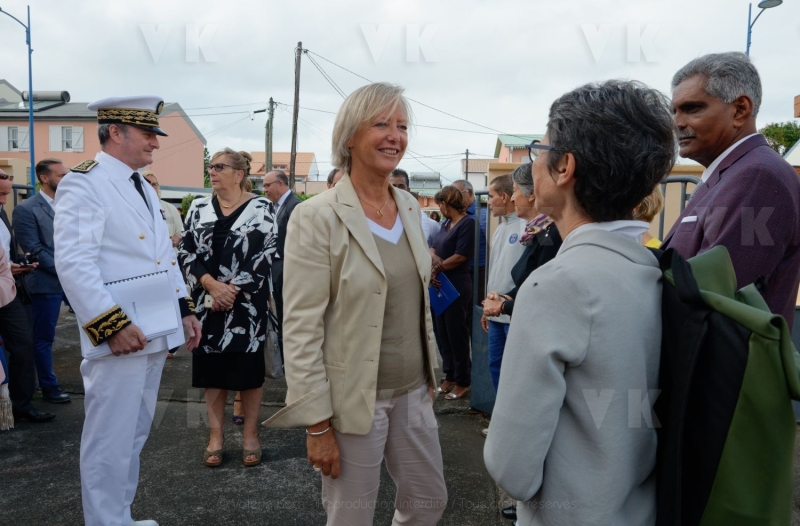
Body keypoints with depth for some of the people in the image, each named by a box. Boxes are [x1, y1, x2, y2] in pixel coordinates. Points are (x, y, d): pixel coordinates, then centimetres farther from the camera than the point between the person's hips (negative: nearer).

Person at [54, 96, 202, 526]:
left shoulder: (144, 188, 18)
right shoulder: (83, 182, -9)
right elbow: (73, 263, -19)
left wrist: (184, 309, 14)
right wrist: (112, 323, -23)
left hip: (155, 334, 9)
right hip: (119, 338, -9)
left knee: (134, 436, 19)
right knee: (110, 442, 1)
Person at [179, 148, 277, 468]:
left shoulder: (260, 208, -3)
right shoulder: (199, 208, 7)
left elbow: (263, 256, -8)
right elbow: (186, 251, 2)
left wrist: (232, 289, -15)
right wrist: (212, 285, -12)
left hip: (247, 303, -3)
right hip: (208, 302, 3)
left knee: (249, 367, 6)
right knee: (212, 368, 8)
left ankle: (250, 435, 20)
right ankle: (215, 437, 21)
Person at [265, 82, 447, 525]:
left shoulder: (410, 207, 4)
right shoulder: (317, 217, -16)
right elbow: (300, 329, -17)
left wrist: (430, 374, 15)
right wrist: (317, 423, -16)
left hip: (412, 391, 7)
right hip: (353, 400, -6)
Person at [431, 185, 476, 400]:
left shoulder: (467, 223, -12)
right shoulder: (446, 224, 14)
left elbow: (460, 257, -18)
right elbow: (433, 250, 8)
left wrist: (438, 267, -7)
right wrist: (437, 262, -13)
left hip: (457, 287, -8)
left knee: (457, 335, 1)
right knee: (444, 334, 14)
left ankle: (463, 381, 13)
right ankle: (450, 376, 26)